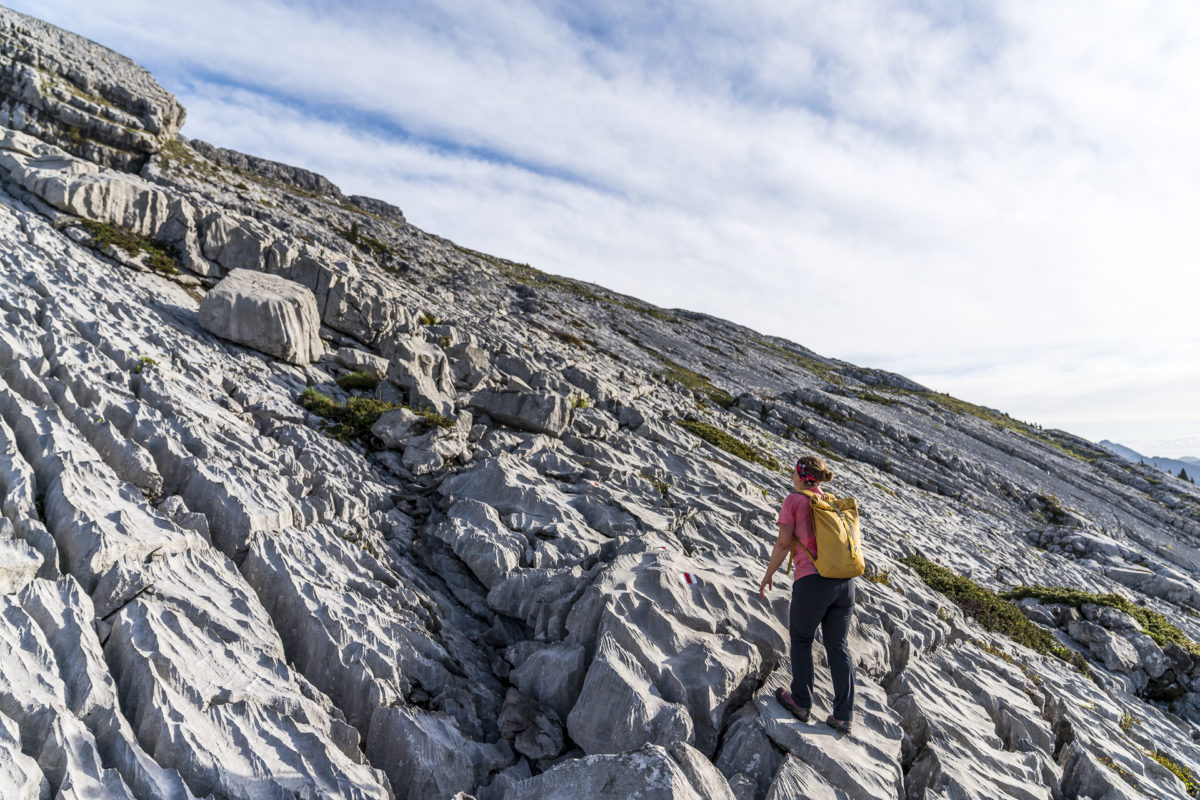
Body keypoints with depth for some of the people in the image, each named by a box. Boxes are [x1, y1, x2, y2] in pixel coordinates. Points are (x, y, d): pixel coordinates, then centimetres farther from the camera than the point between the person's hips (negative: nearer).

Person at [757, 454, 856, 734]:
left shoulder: (794, 500, 0)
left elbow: (784, 544, -4)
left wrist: (769, 574, 7)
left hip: (812, 581, -5)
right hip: (844, 581, 5)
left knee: (801, 640, 16)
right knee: (838, 647, 14)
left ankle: (801, 703, 22)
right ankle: (843, 716, 15)